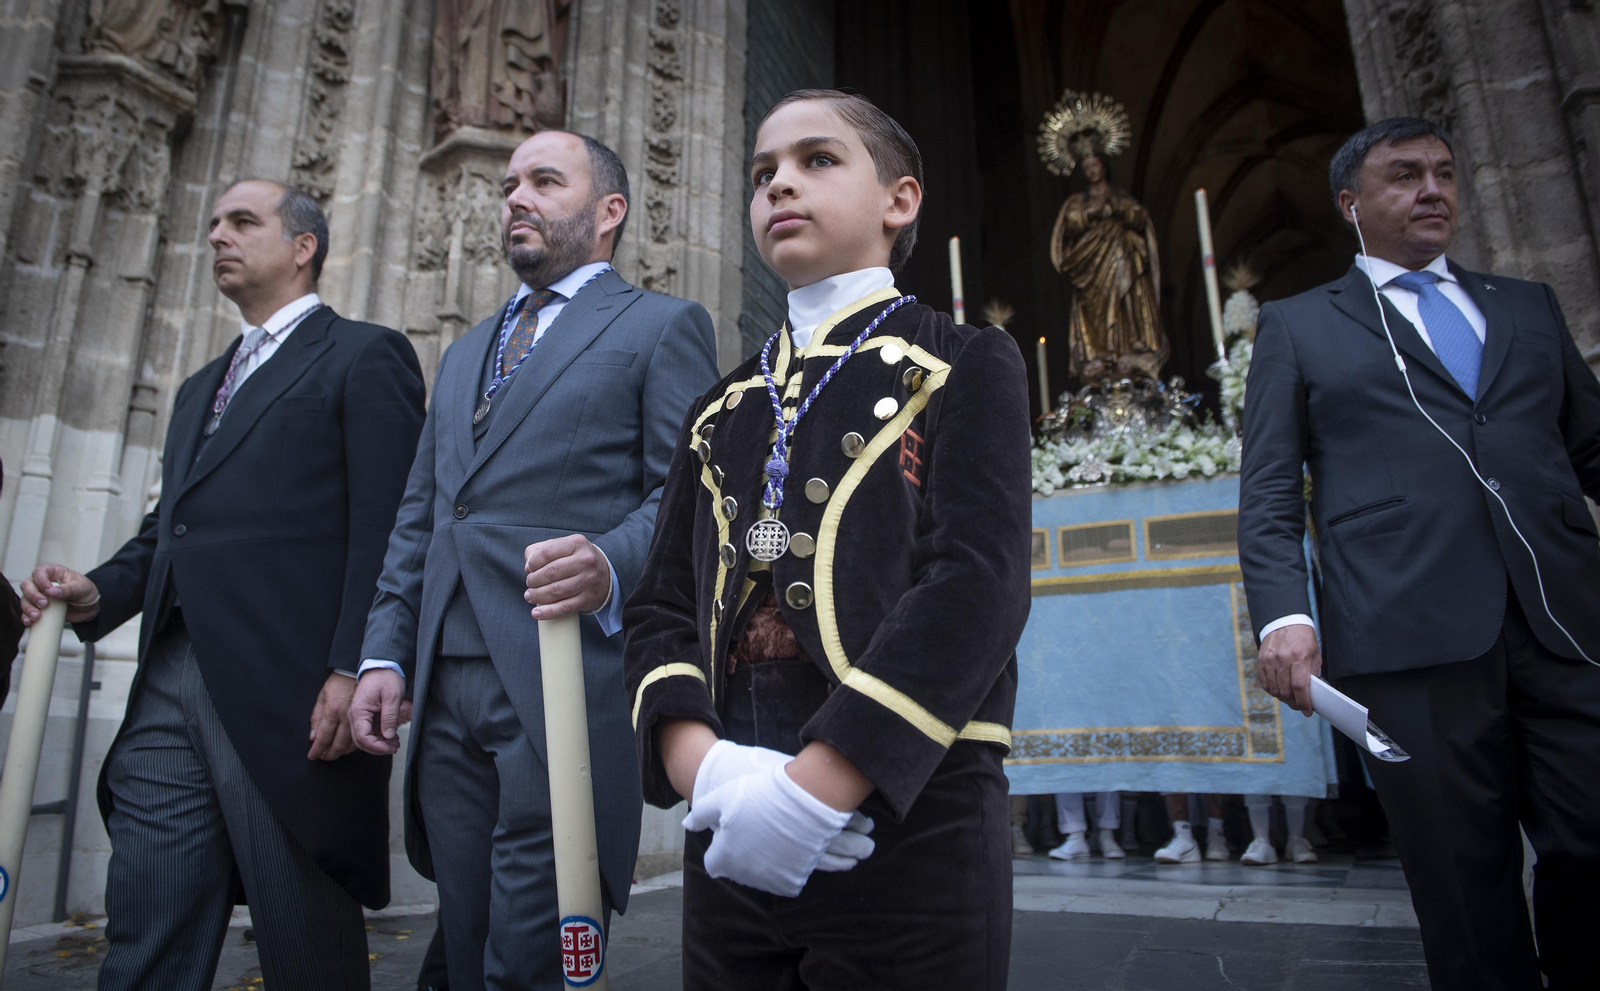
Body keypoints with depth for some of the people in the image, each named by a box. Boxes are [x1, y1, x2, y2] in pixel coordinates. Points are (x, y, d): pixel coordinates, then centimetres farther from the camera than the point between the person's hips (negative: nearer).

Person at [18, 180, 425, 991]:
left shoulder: (364, 356, 1)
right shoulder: (201, 387, 26)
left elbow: (385, 529, -9)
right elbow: (170, 525, 27)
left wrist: (353, 670, -17)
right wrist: (102, 592, 7)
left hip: (287, 690, -7)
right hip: (171, 684, 8)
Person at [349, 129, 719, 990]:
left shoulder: (661, 326, 5)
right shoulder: (463, 354, 25)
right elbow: (418, 518, 21)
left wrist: (610, 564, -26)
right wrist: (385, 652, 11)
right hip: (447, 691, 7)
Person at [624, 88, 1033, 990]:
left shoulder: (965, 365, 2)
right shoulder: (724, 411, 14)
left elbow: (979, 584, -12)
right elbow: (664, 608, 7)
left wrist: (816, 787, -19)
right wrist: (704, 769, -12)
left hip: (908, 823, -4)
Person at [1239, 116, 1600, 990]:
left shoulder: (1529, 307, 22)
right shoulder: (1296, 327, 11)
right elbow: (1270, 492, 3)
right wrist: (1281, 614, -12)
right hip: (1413, 638, -3)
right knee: (1466, 885, 3)